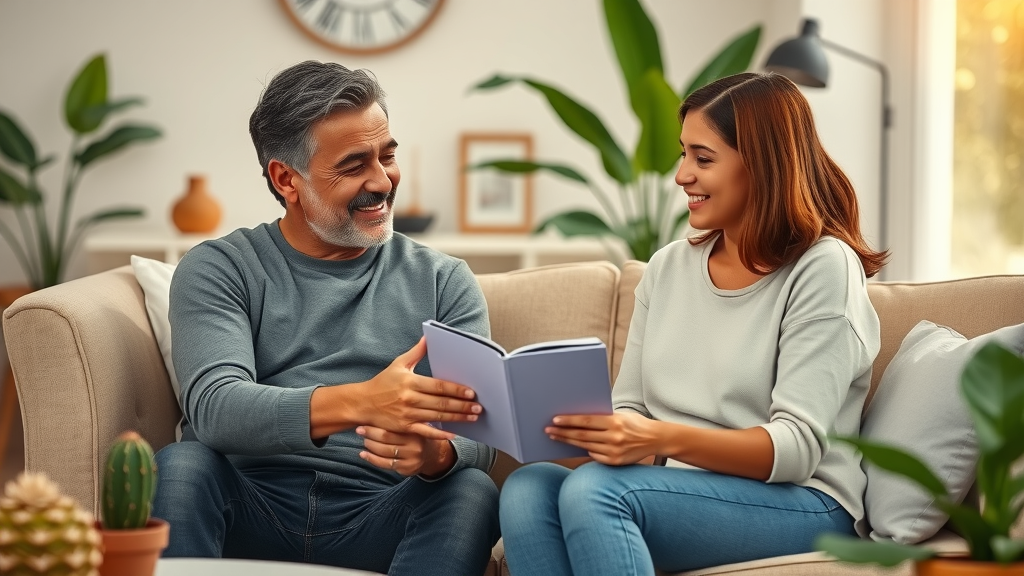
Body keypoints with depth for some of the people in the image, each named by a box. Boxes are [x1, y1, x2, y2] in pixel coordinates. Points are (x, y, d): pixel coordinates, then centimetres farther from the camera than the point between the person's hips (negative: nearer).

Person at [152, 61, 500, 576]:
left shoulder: (443, 282, 13)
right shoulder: (219, 270, 7)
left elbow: (477, 434, 0)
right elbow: (213, 407, -12)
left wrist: (436, 454, -27)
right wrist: (359, 402, -31)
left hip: (376, 525, 1)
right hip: (251, 514, -1)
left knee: (471, 491, -29)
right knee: (181, 466, -31)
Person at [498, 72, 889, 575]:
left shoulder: (822, 268, -6)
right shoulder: (667, 268, 13)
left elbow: (797, 448, -14)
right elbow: (629, 408, 12)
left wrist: (666, 439, -29)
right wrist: (592, 428, -13)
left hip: (800, 503, -6)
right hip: (687, 492, 6)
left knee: (593, 490, -31)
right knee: (526, 490, -24)